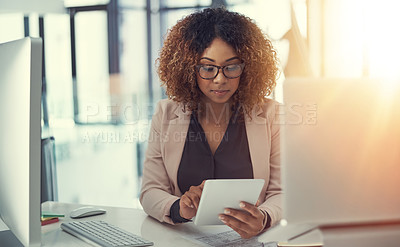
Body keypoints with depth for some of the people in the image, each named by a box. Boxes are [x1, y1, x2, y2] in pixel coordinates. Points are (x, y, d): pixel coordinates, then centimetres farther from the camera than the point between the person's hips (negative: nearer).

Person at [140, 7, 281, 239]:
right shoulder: (166, 115, 4)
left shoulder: (270, 115, 1)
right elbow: (151, 191, 2)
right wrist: (179, 209, -19)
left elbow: (281, 193, 0)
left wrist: (263, 219, -22)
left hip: (247, 239, 0)